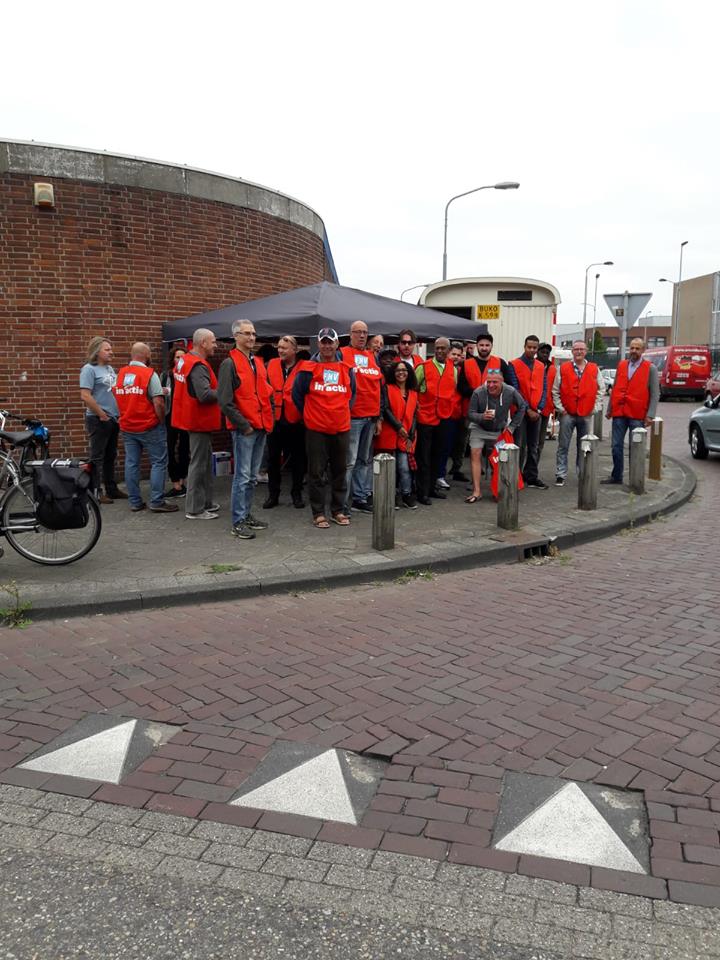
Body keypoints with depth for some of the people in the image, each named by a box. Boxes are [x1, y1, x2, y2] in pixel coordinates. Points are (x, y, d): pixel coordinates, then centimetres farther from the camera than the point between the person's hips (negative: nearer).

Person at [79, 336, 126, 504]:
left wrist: (117, 414, 11)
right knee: (97, 457, -2)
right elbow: (85, 396, -18)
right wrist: (102, 415, -15)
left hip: (113, 419, 8)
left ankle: (111, 488, 23)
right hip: (98, 420, -8)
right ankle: (96, 492, 3)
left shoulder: (110, 369, 13)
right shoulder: (89, 369, -10)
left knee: (110, 456, 14)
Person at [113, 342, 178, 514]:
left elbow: (118, 398, 11)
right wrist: (162, 421, -3)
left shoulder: (120, 374, 5)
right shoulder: (149, 374, -12)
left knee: (131, 463, 9)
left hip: (127, 427, 6)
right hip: (149, 427, -6)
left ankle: (135, 502, 12)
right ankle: (157, 502, -1)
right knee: (158, 463, 1)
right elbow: (158, 403, -17)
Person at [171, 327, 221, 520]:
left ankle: (205, 502, 26)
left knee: (205, 461, 18)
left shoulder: (185, 360, 11)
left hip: (194, 418, 10)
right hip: (200, 420, -10)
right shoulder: (199, 366, -21)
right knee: (199, 464, -3)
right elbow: (205, 395, -30)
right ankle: (195, 509, 4)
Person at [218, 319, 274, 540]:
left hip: (261, 427, 7)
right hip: (244, 429, -7)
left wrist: (269, 418, 13)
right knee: (242, 476, -6)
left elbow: (267, 393, 24)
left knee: (252, 476, 13)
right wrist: (243, 425, -15)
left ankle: (247, 514, 23)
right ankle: (238, 522, -1)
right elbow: (225, 401, -15)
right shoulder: (230, 364, -8)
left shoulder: (258, 363, 16)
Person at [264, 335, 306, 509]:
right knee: (273, 458, 8)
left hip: (296, 420, -3)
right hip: (275, 419, 3)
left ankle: (297, 494, 21)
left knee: (298, 459, 8)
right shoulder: (272, 365, 5)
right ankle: (273, 494, 19)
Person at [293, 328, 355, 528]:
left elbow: (352, 394, 20)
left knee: (340, 471, 10)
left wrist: (342, 412, 12)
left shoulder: (346, 369, 8)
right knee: (317, 473, 1)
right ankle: (318, 513, 10)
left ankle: (338, 511, 22)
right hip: (316, 429, -3)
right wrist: (309, 414, 7)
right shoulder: (308, 369, -2)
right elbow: (297, 394, 5)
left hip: (341, 429, 3)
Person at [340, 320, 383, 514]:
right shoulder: (342, 354, 0)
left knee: (365, 460, 10)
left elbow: (380, 387, 19)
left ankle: (360, 498, 18)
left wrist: (379, 416, 14)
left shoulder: (373, 357, 17)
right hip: (351, 417, -6)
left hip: (371, 418, 6)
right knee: (349, 460, -6)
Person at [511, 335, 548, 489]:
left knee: (533, 447, 9)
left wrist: (539, 409, -5)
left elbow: (543, 389, 8)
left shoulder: (541, 367, 11)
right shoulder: (514, 365, -5)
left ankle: (532, 477, 15)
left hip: (536, 412, 5)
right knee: (520, 446, -4)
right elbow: (515, 390, -9)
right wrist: (527, 409, -12)